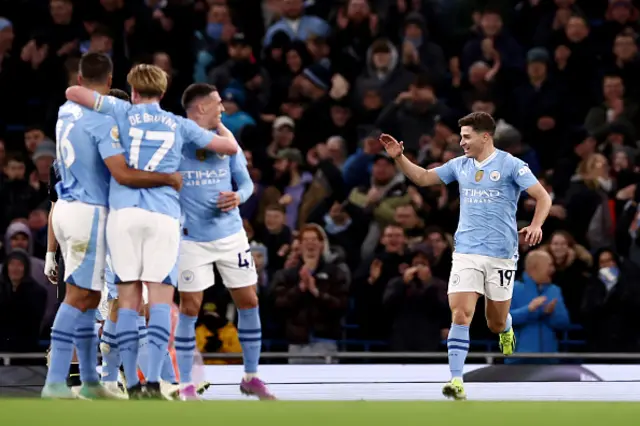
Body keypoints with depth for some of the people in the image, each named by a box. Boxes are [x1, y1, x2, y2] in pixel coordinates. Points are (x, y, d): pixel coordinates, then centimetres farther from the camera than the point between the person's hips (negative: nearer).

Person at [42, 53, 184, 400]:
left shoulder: (66, 113, 9)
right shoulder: (102, 120, -17)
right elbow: (123, 175, -24)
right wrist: (169, 179, -15)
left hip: (66, 206, 8)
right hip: (89, 212, -8)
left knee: (87, 297, 13)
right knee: (79, 297, -9)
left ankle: (89, 380, 16)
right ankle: (55, 382, -15)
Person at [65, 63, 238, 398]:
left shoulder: (124, 112, 13)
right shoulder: (181, 125, 16)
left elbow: (73, 92, 8)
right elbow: (230, 147, 18)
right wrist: (218, 122, 39)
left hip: (124, 212, 0)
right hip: (164, 215, 0)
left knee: (128, 299, 2)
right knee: (160, 298, -3)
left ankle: (132, 385, -1)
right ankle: (153, 382, -17)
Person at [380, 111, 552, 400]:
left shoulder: (510, 165, -6)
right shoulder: (460, 165, 8)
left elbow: (543, 197, -8)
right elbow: (423, 177, 17)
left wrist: (536, 225, -25)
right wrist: (399, 157, 2)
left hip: (501, 255, -3)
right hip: (466, 253, 3)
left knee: (496, 323, 9)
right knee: (460, 315, -14)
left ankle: (506, 329, 47)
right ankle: (456, 381, -17)